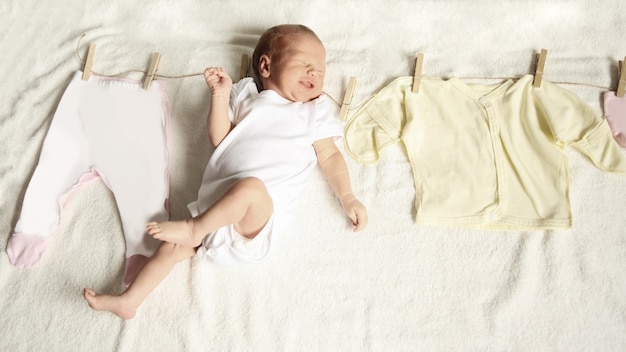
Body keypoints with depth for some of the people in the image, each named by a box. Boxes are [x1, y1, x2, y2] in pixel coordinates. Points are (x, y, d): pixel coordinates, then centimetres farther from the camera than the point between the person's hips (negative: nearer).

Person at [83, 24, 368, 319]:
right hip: (218, 202, 4)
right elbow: (219, 138, 11)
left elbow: (330, 156, 11)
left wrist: (347, 198, 1)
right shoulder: (246, 97, 20)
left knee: (249, 187, -35)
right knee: (174, 245, -3)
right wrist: (220, 95, 3)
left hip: (265, 210, -3)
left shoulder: (315, 113, 14)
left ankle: (194, 227, -19)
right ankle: (128, 301, 8)